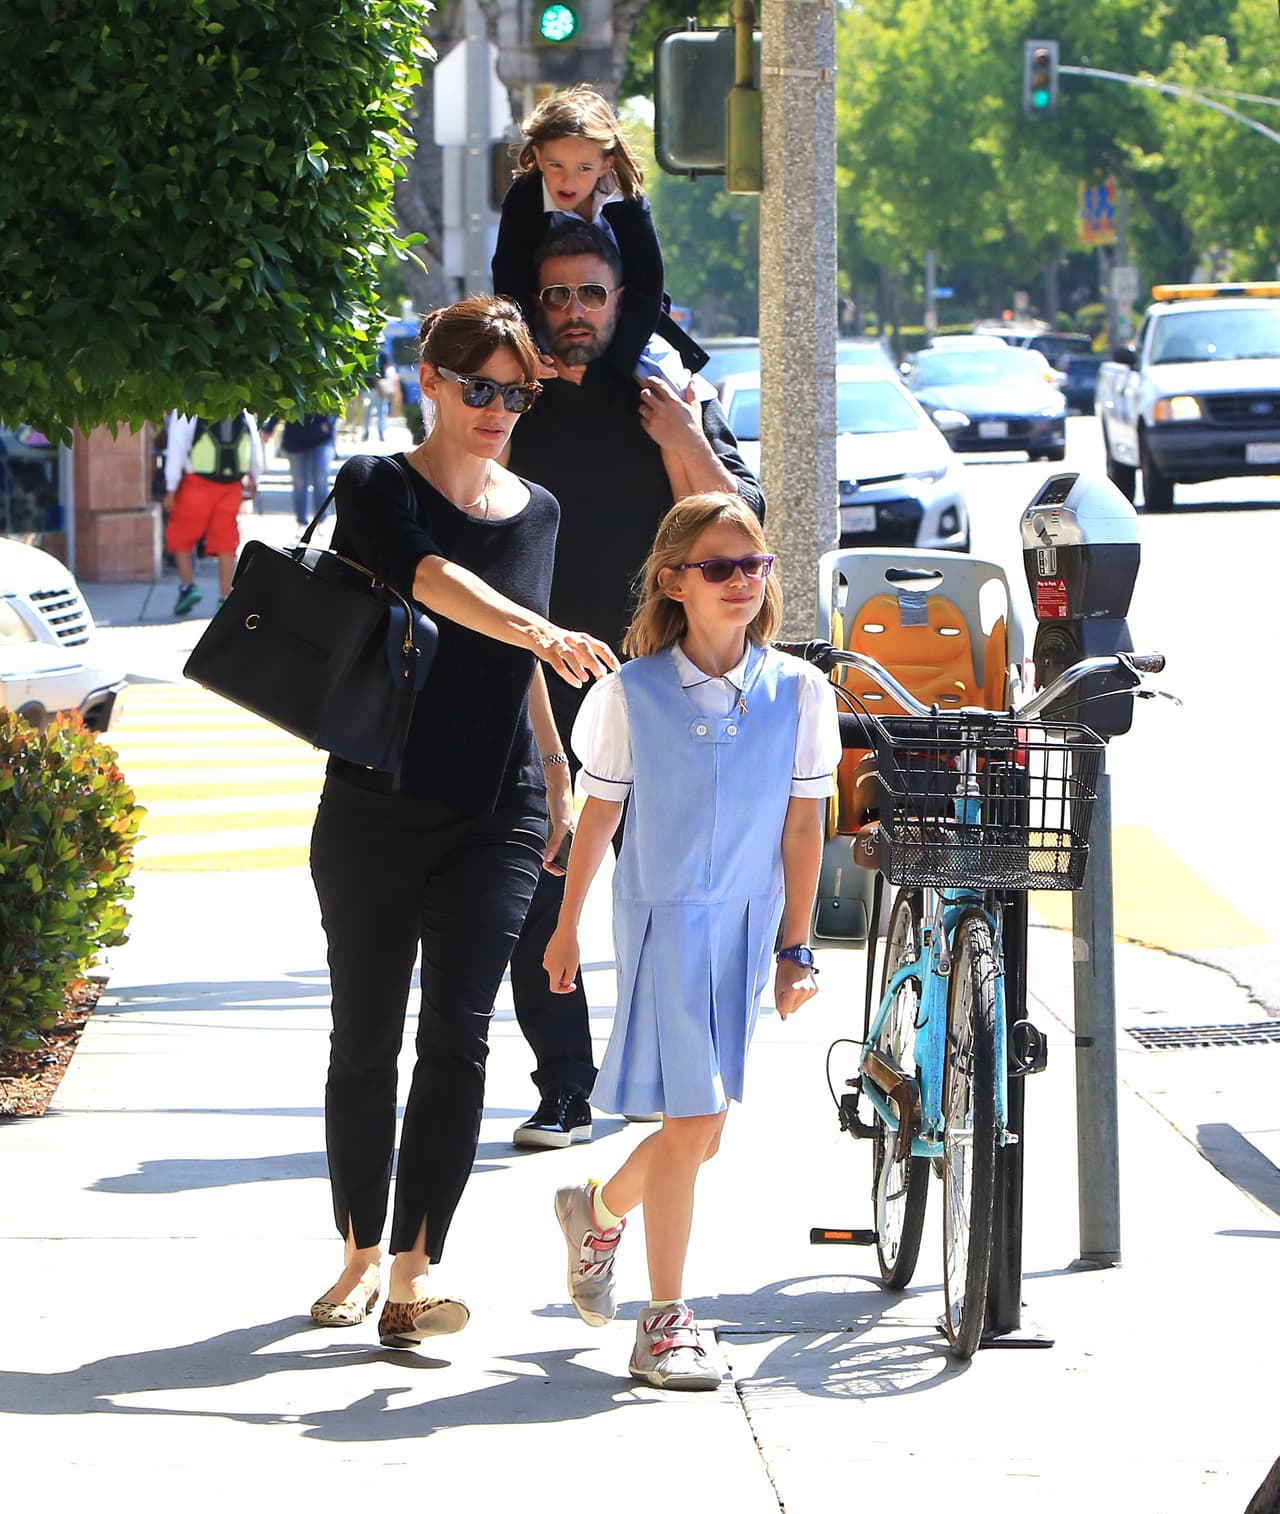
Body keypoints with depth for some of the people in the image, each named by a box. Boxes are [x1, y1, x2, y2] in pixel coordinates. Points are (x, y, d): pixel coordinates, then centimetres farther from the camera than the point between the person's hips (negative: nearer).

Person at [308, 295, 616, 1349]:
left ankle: (416, 1273, -15)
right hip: (375, 812, -2)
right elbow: (436, 581, -26)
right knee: (365, 1038, 6)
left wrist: (556, 767, 24)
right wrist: (543, 634, -40)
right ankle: (363, 1253, 22)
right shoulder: (378, 490, -5)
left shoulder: (536, 510, 11)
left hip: (495, 818, 2)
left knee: (457, 1034, -10)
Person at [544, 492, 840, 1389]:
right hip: (662, 917, -3)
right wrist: (566, 928, 11)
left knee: (703, 1125, 8)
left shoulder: (799, 692, -1)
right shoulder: (632, 693, -5)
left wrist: (796, 948, 0)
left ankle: (600, 1211, 39)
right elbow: (600, 813, 5)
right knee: (692, 1121, -10)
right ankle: (666, 1321, -1)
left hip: (748, 924, 3)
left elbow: (804, 824, 1)